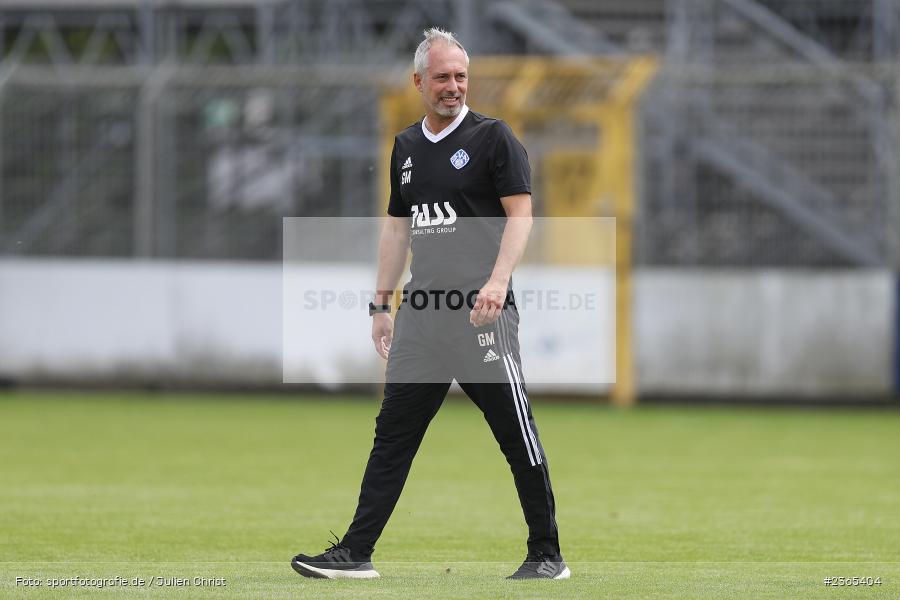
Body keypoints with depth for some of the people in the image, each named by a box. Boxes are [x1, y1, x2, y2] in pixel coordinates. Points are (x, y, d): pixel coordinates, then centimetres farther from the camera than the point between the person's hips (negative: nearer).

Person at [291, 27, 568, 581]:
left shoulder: (493, 138, -2)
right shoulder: (407, 147, 17)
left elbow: (521, 215, -8)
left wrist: (497, 282, -22)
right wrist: (382, 303, 18)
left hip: (482, 312, -6)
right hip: (421, 315, 6)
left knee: (517, 433, -4)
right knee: (393, 432, 5)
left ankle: (547, 555, 5)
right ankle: (356, 553, 6)